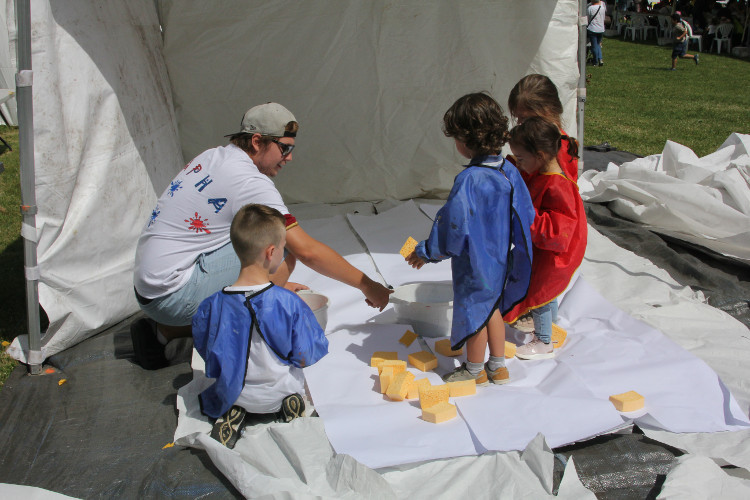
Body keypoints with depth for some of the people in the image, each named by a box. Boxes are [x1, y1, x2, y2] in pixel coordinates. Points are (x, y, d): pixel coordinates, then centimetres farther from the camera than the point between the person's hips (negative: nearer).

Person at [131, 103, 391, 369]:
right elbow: (307, 250, -18)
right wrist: (366, 285, -7)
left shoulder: (213, 157, 12)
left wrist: (275, 283, 24)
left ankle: (163, 332, 17)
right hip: (174, 295, -9)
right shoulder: (249, 182, -16)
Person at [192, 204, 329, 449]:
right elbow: (307, 356, -13)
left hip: (231, 396, 0)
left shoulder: (211, 307, -20)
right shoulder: (289, 303, -25)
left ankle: (234, 413, 1)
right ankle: (277, 410, 4)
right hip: (280, 393, 0)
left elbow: (206, 353, -2)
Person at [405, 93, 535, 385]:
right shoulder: (509, 171, -5)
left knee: (474, 312, 12)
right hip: (500, 258, 8)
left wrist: (425, 252, -10)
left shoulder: (469, 180, -29)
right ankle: (498, 367, 38)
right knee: (492, 307, 24)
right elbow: (526, 215, 6)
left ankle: (475, 371, 32)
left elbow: (453, 227, -25)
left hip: (475, 263, -7)